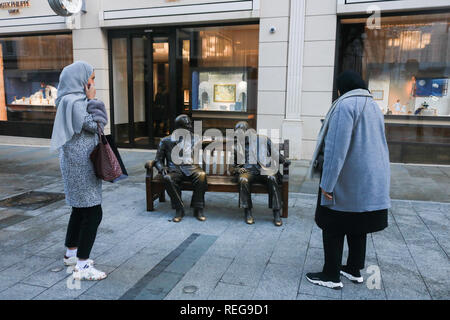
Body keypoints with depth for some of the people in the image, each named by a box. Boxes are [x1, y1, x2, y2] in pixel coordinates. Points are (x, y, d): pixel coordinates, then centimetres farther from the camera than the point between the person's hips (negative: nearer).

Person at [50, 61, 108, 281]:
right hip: (80, 165, -11)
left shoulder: (73, 100, 14)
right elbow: (95, 125, -15)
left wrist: (90, 100, 6)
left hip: (77, 163, 11)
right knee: (93, 213, -8)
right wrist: (92, 100, -9)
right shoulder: (74, 102, -17)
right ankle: (82, 266, -1)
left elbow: (99, 123, 15)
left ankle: (71, 253, 34)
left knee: (80, 209, 20)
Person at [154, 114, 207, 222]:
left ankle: (198, 209, -26)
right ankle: (179, 209, -25)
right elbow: (158, 160, 17)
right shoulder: (166, 141, 17)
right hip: (174, 169, -1)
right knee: (168, 178, -36)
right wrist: (161, 168, -5)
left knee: (201, 175, -34)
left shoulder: (195, 139, 21)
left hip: (191, 167, 1)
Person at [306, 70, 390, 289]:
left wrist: (327, 183, -21)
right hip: (371, 181, 9)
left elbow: (336, 147, -23)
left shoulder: (346, 105, -16)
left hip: (347, 180, -8)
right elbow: (380, 145, 17)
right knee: (358, 225, 18)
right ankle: (355, 269, 30)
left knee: (333, 227, 3)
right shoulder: (374, 106, 12)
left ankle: (331, 276, 13)